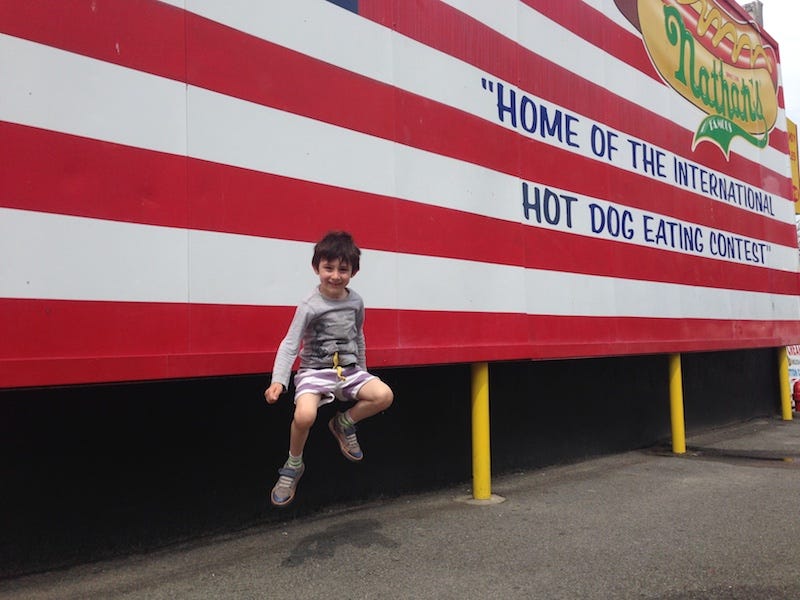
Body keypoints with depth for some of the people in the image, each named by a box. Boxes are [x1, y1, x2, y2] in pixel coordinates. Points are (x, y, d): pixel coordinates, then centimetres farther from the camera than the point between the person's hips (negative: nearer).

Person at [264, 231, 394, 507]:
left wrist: (362, 371, 25)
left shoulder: (355, 301, 4)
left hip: (349, 370, 4)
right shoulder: (310, 306, -12)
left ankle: (344, 423, 7)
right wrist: (278, 381, -29)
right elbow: (290, 345, -16)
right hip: (315, 371, -4)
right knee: (304, 415, -32)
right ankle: (293, 465, -1)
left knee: (384, 395, -22)